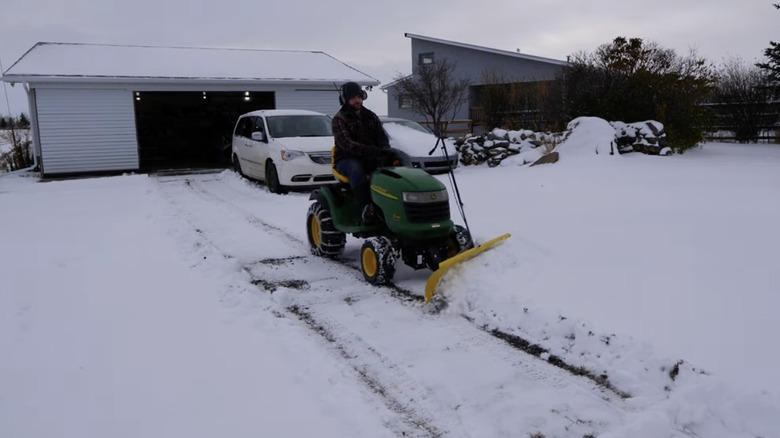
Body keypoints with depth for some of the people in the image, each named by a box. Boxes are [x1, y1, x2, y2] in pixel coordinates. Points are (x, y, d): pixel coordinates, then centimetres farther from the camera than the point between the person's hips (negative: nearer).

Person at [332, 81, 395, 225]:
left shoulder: (370, 116, 15)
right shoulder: (339, 119, -4)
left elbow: (382, 137, 10)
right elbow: (346, 143, -20)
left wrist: (385, 151, -17)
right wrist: (372, 151, -34)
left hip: (369, 159, 5)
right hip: (346, 160, -4)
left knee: (391, 166, -25)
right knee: (356, 169, -40)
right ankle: (366, 208, -49)